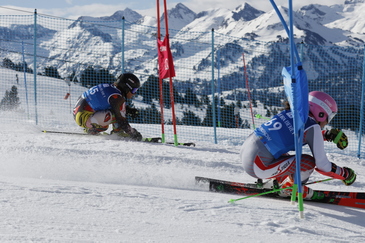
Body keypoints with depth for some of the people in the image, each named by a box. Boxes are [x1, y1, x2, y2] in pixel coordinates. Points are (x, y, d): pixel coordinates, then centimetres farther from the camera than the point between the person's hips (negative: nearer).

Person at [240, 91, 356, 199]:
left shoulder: (291, 112, 13)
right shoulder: (312, 126, -6)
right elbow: (322, 165, -4)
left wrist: (327, 134, 38)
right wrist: (345, 174, 10)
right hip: (258, 167, -8)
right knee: (308, 162, -4)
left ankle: (277, 181, 19)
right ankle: (289, 187, 13)